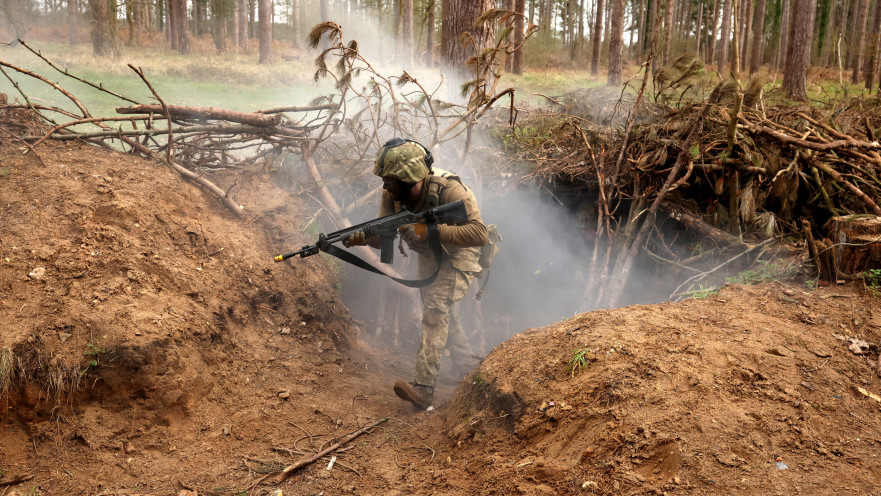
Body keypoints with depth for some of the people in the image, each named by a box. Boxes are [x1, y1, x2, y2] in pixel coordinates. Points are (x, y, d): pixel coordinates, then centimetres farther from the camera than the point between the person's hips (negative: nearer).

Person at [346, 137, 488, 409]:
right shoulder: (392, 195, -18)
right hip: (428, 254, 8)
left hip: (457, 254, -7)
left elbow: (479, 233, -43)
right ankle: (465, 366, 42)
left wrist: (429, 230, -48)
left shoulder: (449, 190, -36)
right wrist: (363, 237, -40)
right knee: (439, 309, 20)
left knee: (436, 309, -22)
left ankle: (423, 388, -26)